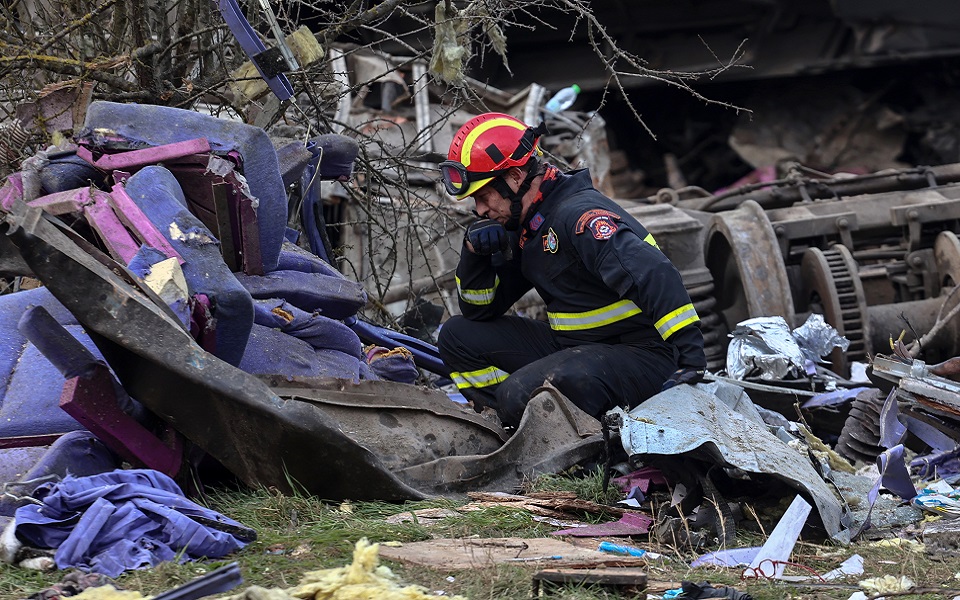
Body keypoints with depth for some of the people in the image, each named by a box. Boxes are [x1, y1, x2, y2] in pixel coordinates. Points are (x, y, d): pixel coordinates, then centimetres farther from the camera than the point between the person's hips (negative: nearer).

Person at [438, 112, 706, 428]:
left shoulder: (579, 214, -19)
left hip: (639, 358, -10)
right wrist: (475, 253, -4)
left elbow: (654, 275, -31)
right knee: (458, 336, 7)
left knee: (522, 393, -32)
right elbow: (480, 310, 16)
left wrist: (691, 355, -39)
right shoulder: (524, 228, 11)